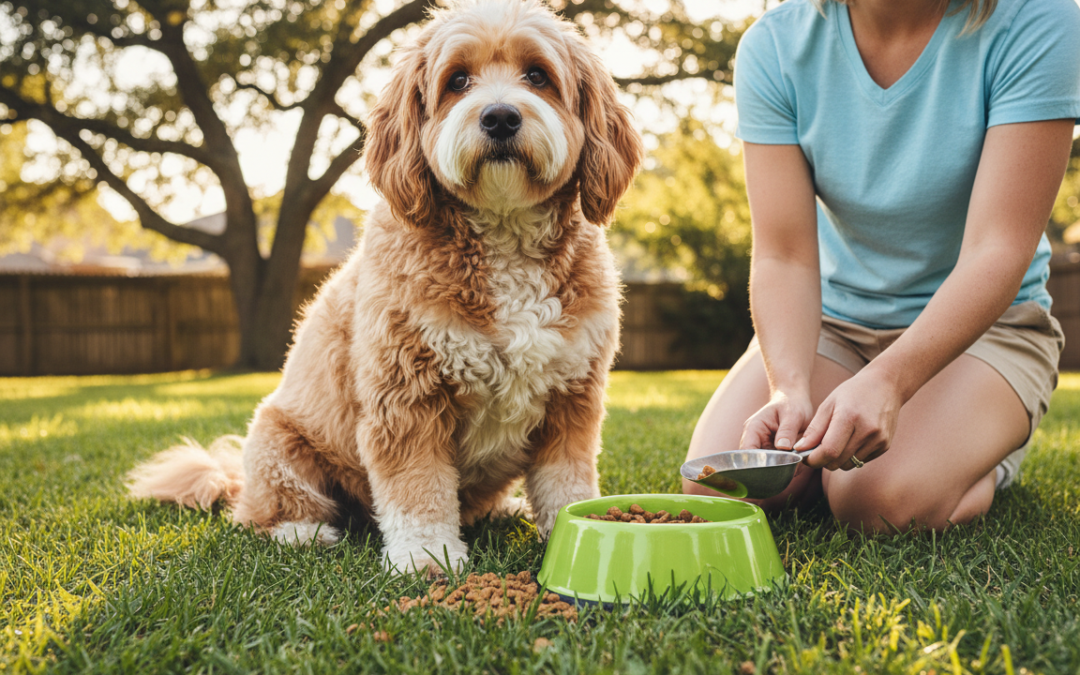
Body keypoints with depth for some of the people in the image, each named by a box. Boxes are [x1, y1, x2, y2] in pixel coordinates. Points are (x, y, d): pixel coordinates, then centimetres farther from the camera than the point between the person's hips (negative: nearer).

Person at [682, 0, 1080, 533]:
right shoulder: (774, 44, -11)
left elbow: (997, 251, -25)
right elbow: (783, 257, -16)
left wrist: (886, 380, -41)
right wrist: (790, 388, -34)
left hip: (981, 322, -2)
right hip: (831, 318, 3)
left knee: (881, 502, -29)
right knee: (714, 486, -20)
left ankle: (984, 458, 5)